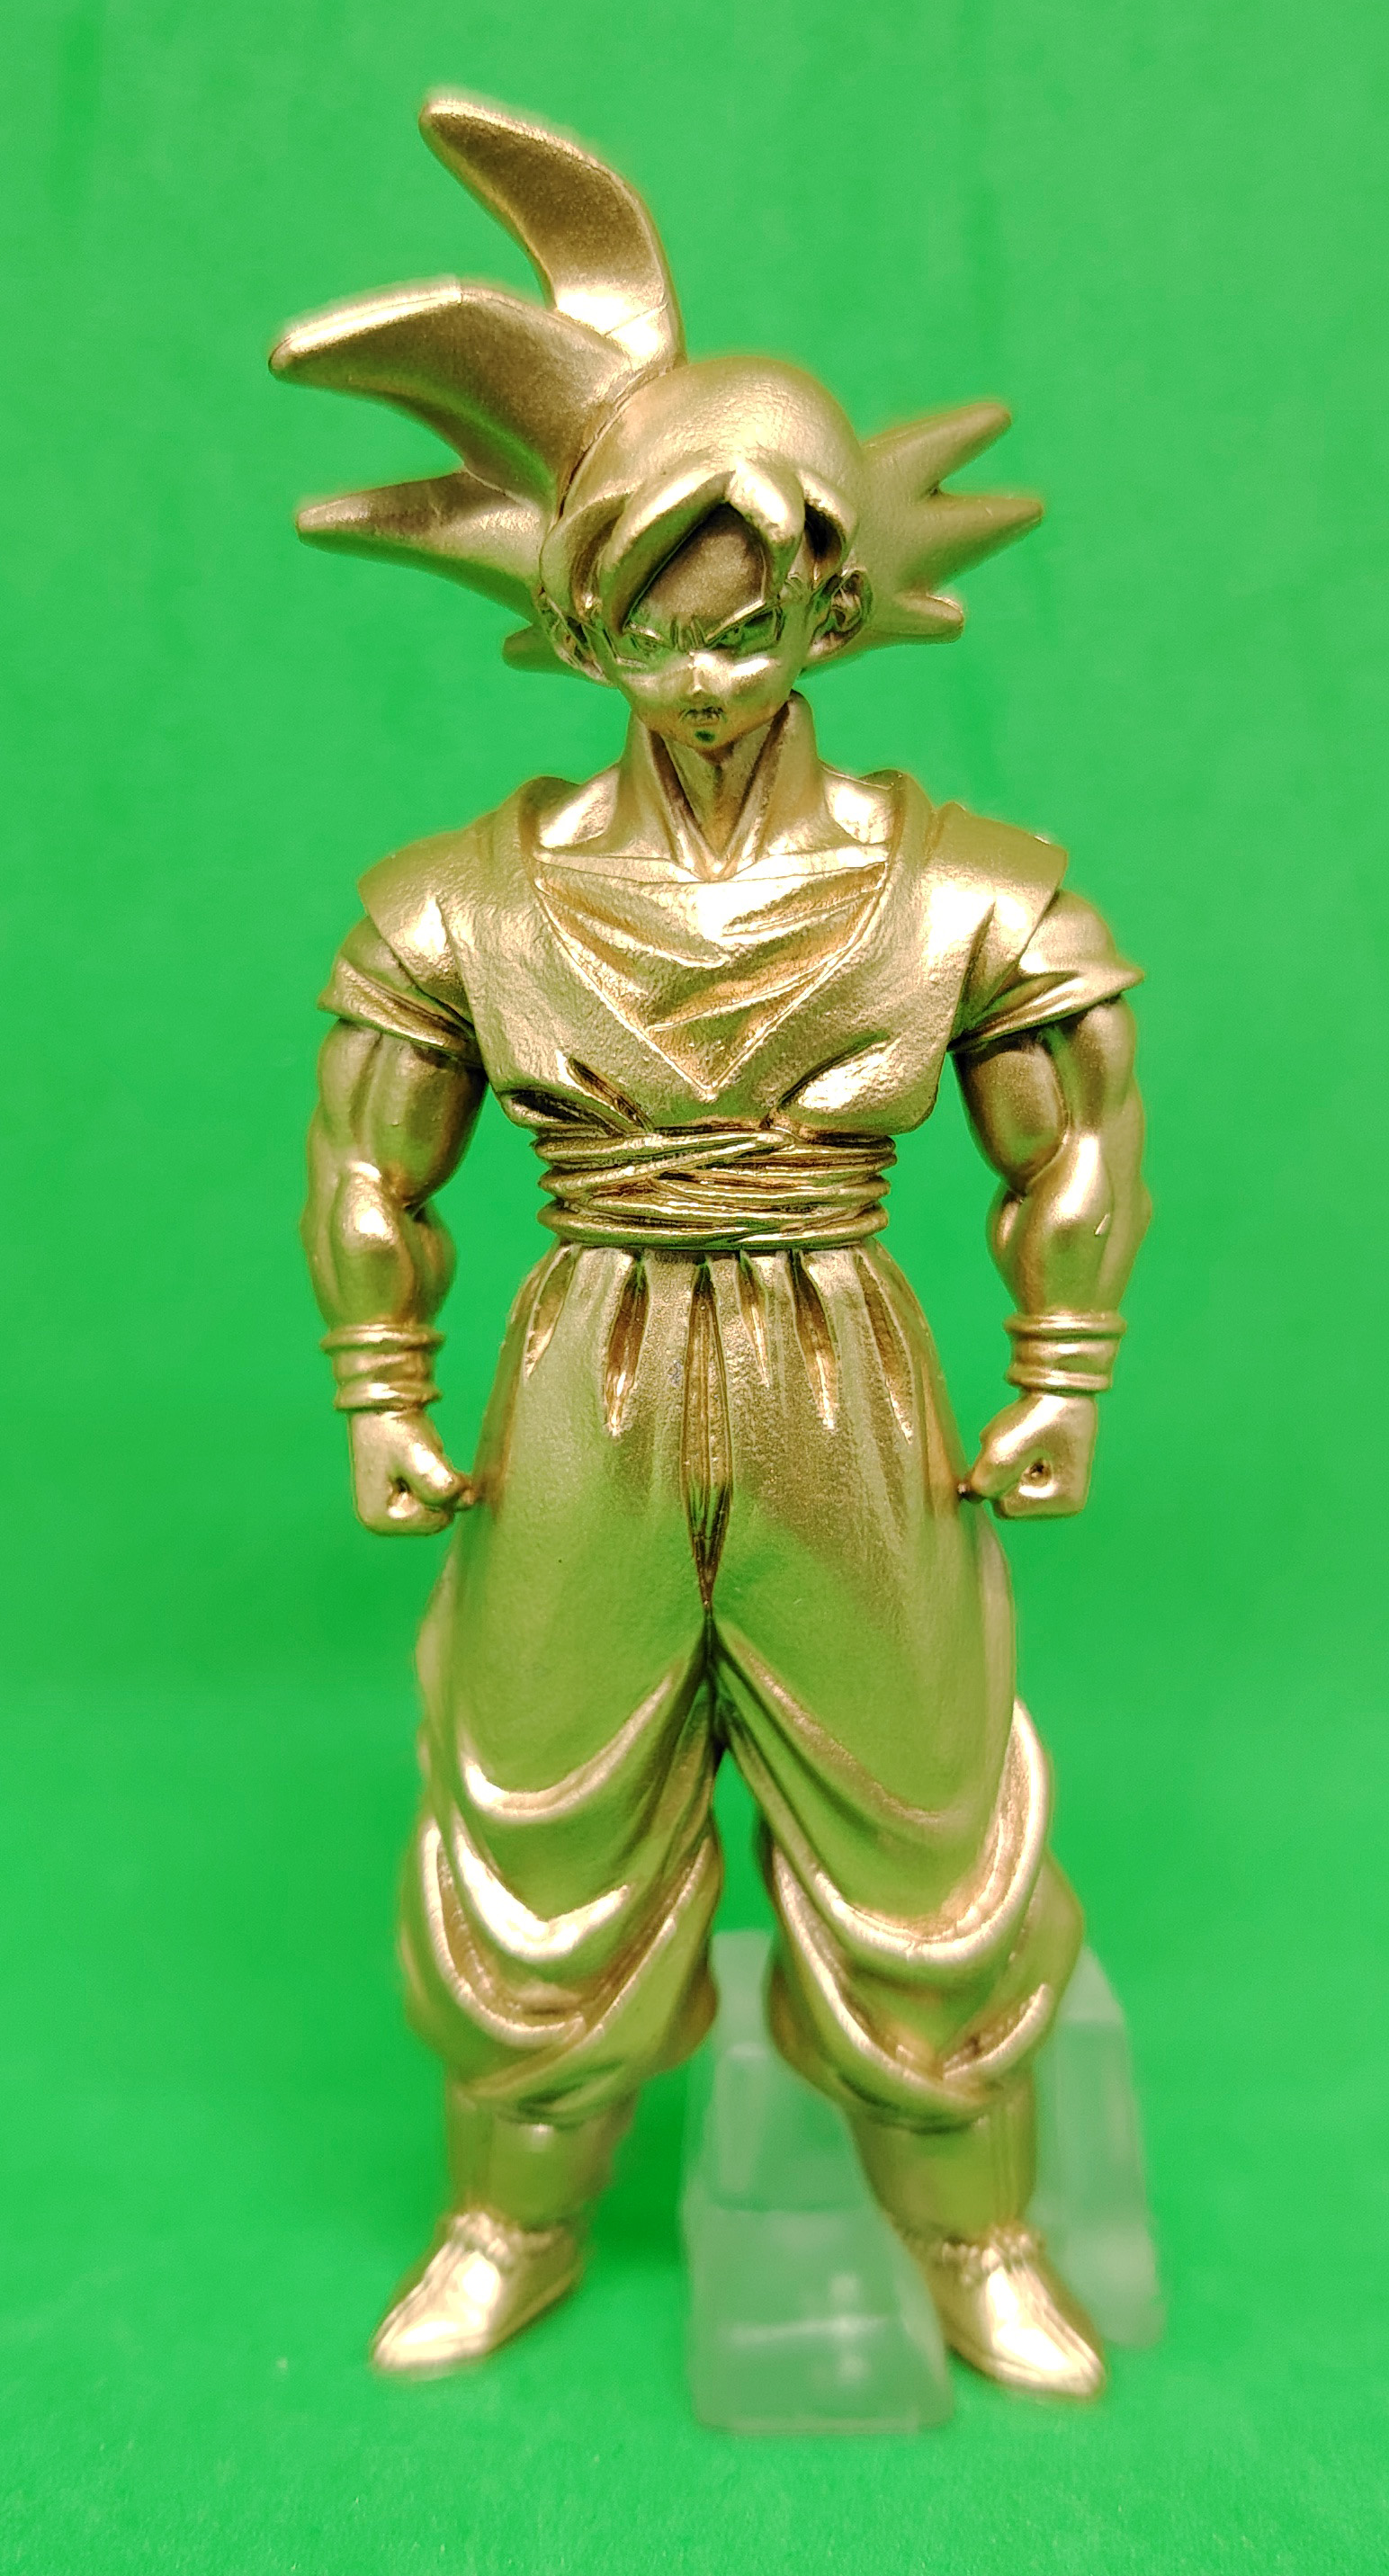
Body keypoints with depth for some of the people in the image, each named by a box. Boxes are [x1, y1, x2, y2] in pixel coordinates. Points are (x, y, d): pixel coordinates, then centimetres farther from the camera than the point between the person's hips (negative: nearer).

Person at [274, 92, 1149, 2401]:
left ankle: (979, 2241, 38)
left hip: (851, 1402, 0)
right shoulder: (473, 901, -4)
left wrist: (1063, 1388, 1)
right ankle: (512, 2226, 41)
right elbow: (369, 1169, 5)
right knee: (544, 1832, 13)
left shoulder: (959, 891, -5)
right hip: (584, 1401, 1)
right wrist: (383, 1404, 2)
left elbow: (1074, 1162, 4)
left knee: (916, 1827, 12)